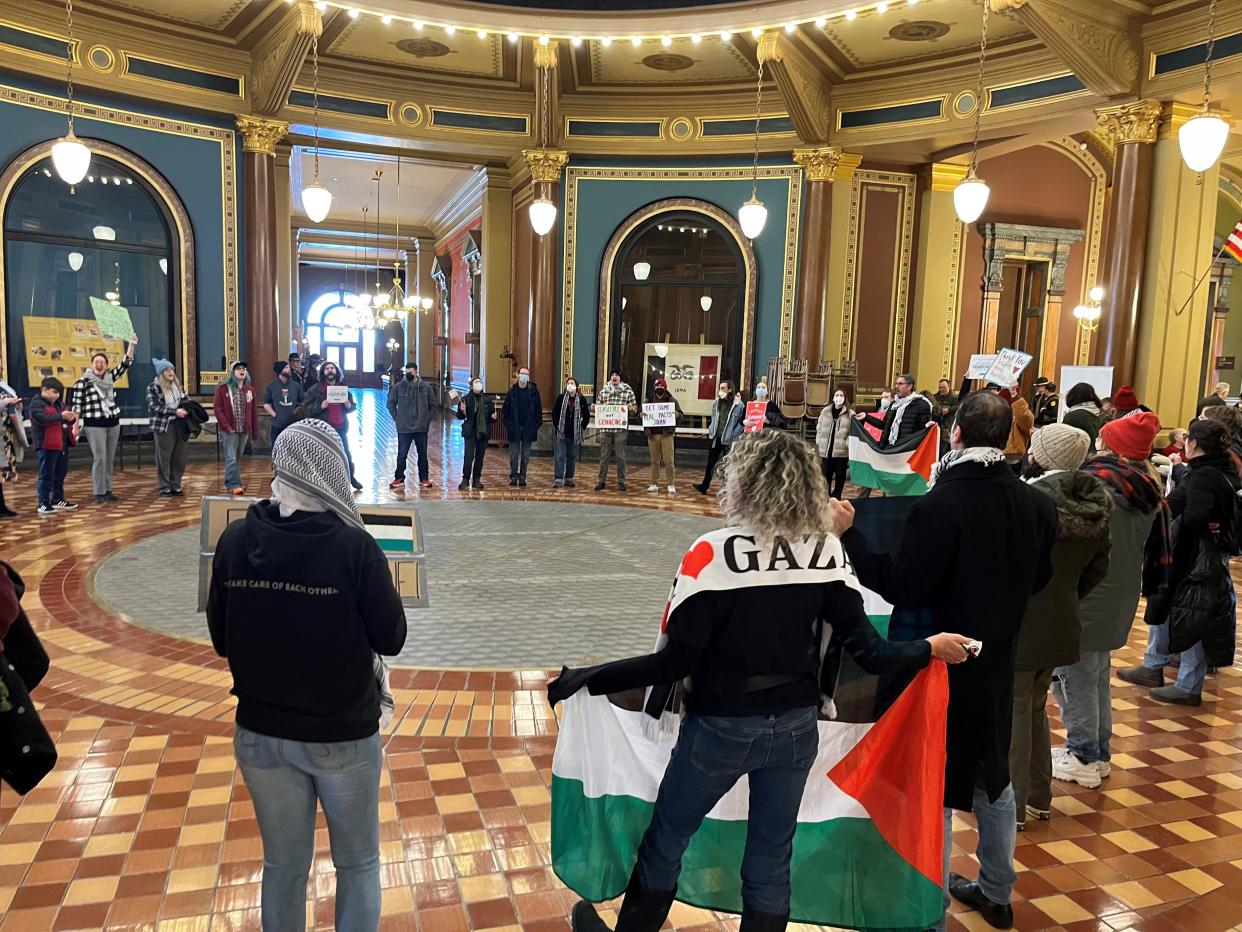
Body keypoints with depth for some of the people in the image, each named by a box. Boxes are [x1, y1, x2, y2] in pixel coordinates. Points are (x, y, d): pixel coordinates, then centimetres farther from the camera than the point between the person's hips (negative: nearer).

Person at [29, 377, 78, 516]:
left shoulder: (58, 403, 18)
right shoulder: (37, 403, -8)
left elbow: (65, 420, 23)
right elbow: (41, 418, -25)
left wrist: (71, 419, -1)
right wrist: (61, 416, -27)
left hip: (63, 444, 8)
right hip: (47, 445, -8)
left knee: (60, 474, 15)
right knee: (46, 475, -5)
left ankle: (58, 500, 26)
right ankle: (44, 504, -1)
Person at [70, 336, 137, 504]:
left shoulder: (110, 377, 8)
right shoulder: (83, 382, -5)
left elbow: (126, 363, 5)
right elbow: (76, 405, -6)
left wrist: (132, 345, -6)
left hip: (113, 423, 5)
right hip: (94, 425, -5)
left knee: (109, 459, 8)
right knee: (99, 458, -8)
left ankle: (108, 490, 15)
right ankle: (99, 493, -2)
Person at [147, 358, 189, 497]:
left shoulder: (178, 386, 13)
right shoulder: (153, 388, -4)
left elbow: (185, 403, 19)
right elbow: (154, 407, -14)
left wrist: (186, 410, -5)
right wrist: (175, 411, -21)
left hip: (179, 426, 5)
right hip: (163, 427, -5)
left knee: (179, 458, 6)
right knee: (164, 458, 0)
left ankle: (175, 485, 16)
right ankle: (164, 487, 7)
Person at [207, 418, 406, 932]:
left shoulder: (235, 540, -9)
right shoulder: (354, 546, -21)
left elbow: (221, 640, 1)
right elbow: (391, 639, -11)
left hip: (260, 732, 4)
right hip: (343, 735, -3)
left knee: (283, 865, 21)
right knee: (358, 863, 18)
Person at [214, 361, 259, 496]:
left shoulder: (250, 389, 11)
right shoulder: (223, 388, -3)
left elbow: (254, 411, 12)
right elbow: (217, 409, -7)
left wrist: (255, 430, 9)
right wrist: (226, 426, -14)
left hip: (245, 430, 5)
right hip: (229, 430, -5)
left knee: (238, 458, 9)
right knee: (231, 458, -7)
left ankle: (231, 483, 18)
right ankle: (234, 485, -5)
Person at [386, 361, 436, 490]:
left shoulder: (425, 387, -1)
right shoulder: (398, 387, -5)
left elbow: (432, 406, 9)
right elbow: (391, 404, 5)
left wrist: (427, 419, 1)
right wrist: (397, 419, -1)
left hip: (421, 428, 1)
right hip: (404, 428, -1)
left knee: (423, 454, 10)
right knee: (402, 455, 4)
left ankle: (424, 478, 22)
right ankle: (399, 479, 15)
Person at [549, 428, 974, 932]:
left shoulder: (715, 551, -20)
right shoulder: (828, 549, -7)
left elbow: (675, 661, -21)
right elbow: (865, 650, -6)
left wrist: (584, 678, -16)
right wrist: (929, 648, 12)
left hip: (721, 727, -4)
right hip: (797, 726, 4)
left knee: (665, 841, 19)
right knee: (771, 860, 21)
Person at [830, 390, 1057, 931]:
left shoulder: (941, 504, -25)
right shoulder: (1035, 504, -4)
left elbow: (902, 588, -25)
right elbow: (1038, 579, 9)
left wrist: (850, 536, -20)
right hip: (997, 662, 7)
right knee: (992, 776, 23)